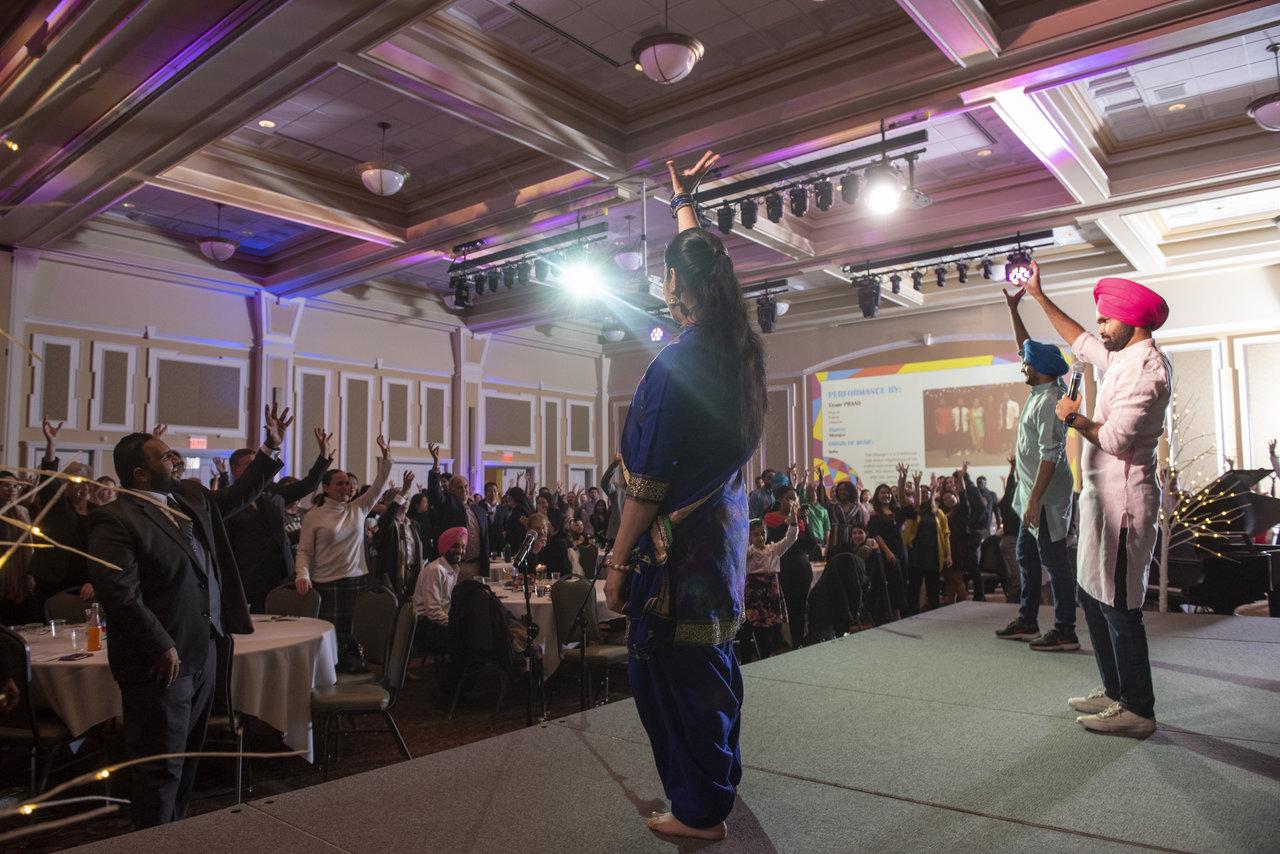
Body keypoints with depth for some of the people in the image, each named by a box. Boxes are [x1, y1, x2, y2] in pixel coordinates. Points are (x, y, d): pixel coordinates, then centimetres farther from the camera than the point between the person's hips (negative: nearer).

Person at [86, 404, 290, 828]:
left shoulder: (190, 497, 8)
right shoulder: (115, 519, -18)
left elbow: (235, 496, 24)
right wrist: (161, 647, -21)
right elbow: (119, 593, -23)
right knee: (162, 769, 2)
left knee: (186, 759, 22)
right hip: (162, 662, -9)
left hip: (203, 653, 9)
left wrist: (270, 449, 17)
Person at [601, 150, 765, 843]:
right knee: (711, 661, 21)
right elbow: (701, 261, 20)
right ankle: (715, 786, 38)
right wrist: (684, 201, 33)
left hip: (676, 542, -9)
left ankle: (699, 811, 20)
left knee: (675, 674, 5)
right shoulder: (737, 348, 2)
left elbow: (649, 482, -20)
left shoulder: (675, 364, -21)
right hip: (723, 529, 9)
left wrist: (619, 561, -12)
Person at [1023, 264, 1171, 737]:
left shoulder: (1145, 366, -16)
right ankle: (1115, 691, 27)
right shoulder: (1126, 357, 14)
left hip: (1122, 502, -10)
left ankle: (1137, 710, 5)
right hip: (1104, 498, 10)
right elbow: (1081, 342, 31)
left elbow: (1115, 439, -23)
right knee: (1094, 597, 16)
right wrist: (1039, 297, 32)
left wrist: (1074, 418, -6)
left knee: (1118, 605, -5)